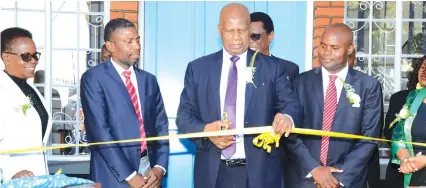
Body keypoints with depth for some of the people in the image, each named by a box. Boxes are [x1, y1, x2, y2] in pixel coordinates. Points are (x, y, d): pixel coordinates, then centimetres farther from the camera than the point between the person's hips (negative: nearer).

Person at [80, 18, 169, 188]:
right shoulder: (94, 78, -7)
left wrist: (159, 167, -5)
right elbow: (100, 131, -14)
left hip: (149, 169, 5)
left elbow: (161, 126, 9)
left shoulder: (149, 79, 10)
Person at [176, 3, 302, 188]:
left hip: (259, 171, -1)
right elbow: (184, 114, 4)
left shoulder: (272, 67, 3)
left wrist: (287, 118, -25)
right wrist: (206, 130, -16)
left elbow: (291, 105, -2)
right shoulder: (198, 68, 5)